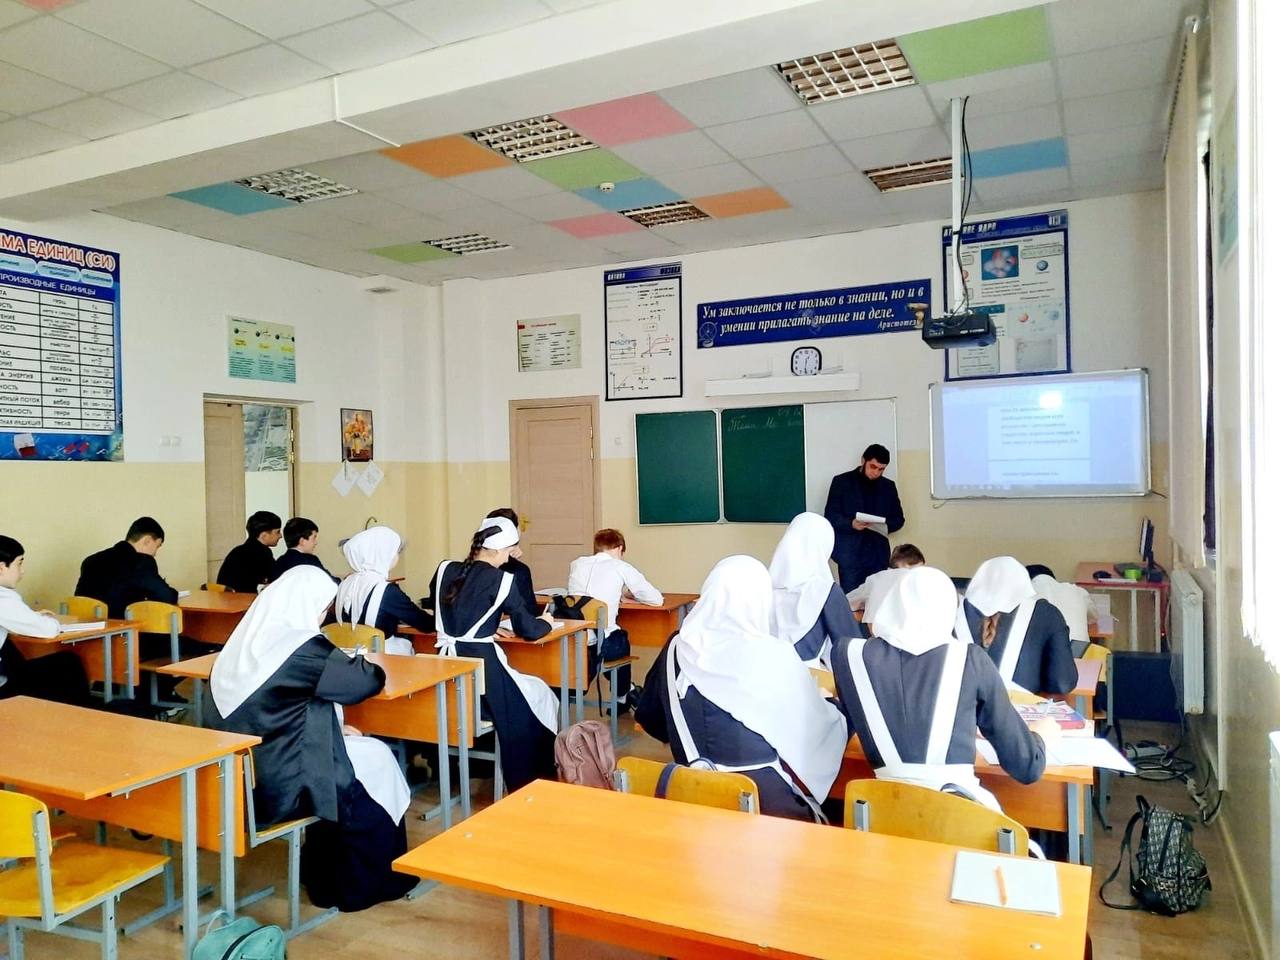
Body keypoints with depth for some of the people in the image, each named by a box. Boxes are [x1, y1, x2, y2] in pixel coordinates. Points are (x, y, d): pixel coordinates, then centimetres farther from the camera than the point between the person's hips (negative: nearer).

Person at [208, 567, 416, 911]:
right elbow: (370, 679, -10)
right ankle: (364, 886, 24)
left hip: (243, 779, 8)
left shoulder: (246, 640, 6)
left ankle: (325, 876, 32)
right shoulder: (301, 647, -20)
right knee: (378, 760, 11)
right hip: (278, 786, -8)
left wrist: (334, 728, 13)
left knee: (355, 749, 22)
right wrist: (362, 664, 11)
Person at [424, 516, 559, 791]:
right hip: (481, 664, -6)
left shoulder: (445, 570, 8)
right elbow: (527, 629, -6)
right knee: (540, 697, 15)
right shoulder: (500, 579, -8)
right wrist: (545, 622, 17)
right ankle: (528, 784, 21)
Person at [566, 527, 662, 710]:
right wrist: (629, 595, 22)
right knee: (622, 640, 32)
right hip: (600, 645, -4)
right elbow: (657, 599, 4)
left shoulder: (577, 564, 11)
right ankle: (621, 699, 47)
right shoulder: (620, 567, 0)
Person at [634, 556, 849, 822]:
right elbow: (819, 725, -1)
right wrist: (838, 706, 21)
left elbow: (648, 718, 11)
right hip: (766, 797, -4)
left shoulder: (677, 649, -3)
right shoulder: (774, 656, -15)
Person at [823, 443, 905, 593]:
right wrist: (851, 524, -20)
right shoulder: (841, 481, 2)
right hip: (850, 554, -3)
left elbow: (898, 518, 14)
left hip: (878, 554, 3)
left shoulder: (889, 486, 13)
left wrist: (886, 526, -8)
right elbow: (830, 516, -2)